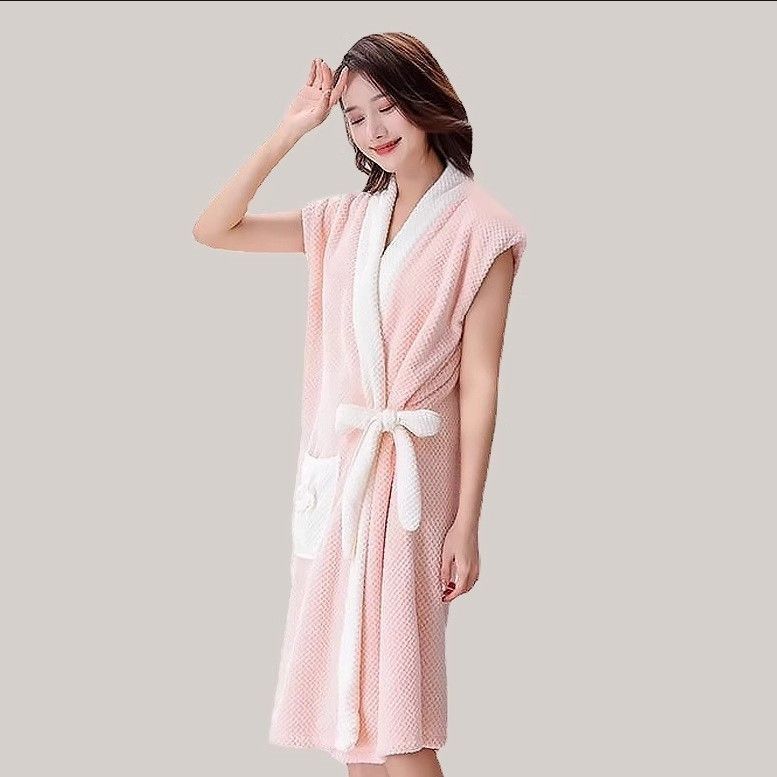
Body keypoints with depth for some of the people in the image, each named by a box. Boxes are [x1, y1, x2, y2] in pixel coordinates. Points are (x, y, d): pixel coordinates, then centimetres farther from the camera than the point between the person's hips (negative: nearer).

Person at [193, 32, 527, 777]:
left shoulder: (478, 226, -5)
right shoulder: (343, 219, 11)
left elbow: (479, 381, -8)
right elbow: (212, 230, 8)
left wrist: (466, 523, -10)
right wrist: (288, 133, 2)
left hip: (410, 474, -5)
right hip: (334, 466, 6)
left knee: (395, 713, -5)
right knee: (346, 674, 11)